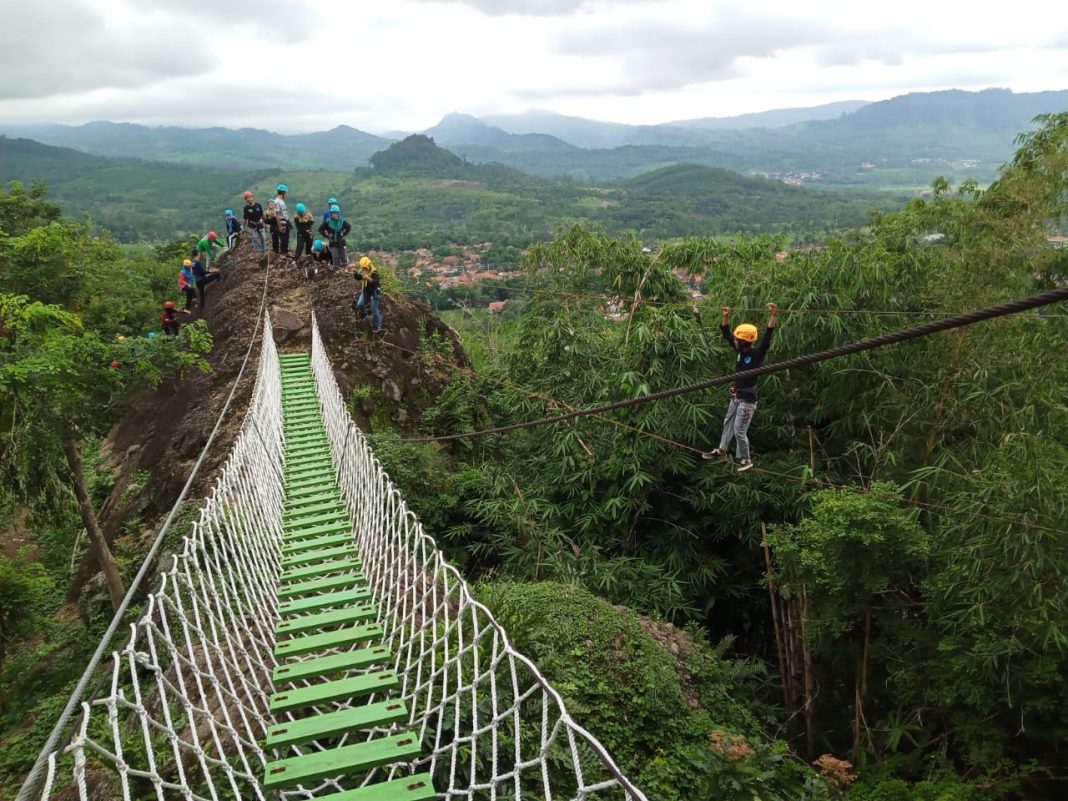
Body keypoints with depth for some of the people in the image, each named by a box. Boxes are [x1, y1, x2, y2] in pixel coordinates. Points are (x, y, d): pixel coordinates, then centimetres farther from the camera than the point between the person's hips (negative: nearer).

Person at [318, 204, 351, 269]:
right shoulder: (328, 222, -9)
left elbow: (349, 227, 13)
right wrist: (327, 235, -5)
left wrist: (344, 234, 4)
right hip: (333, 242, -1)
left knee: (343, 256, 6)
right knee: (335, 257, -5)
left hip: (341, 242, 1)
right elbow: (320, 229, 0)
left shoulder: (342, 221, -5)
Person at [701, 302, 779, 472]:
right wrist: (726, 317, -2)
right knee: (728, 424, 20)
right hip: (736, 396, 8)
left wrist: (774, 316, -44)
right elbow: (726, 334, 8)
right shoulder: (740, 349, -1)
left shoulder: (757, 353, -19)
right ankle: (721, 451, 37)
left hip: (747, 399, -8)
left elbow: (767, 337, -33)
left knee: (739, 431, -2)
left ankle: (745, 460, 15)